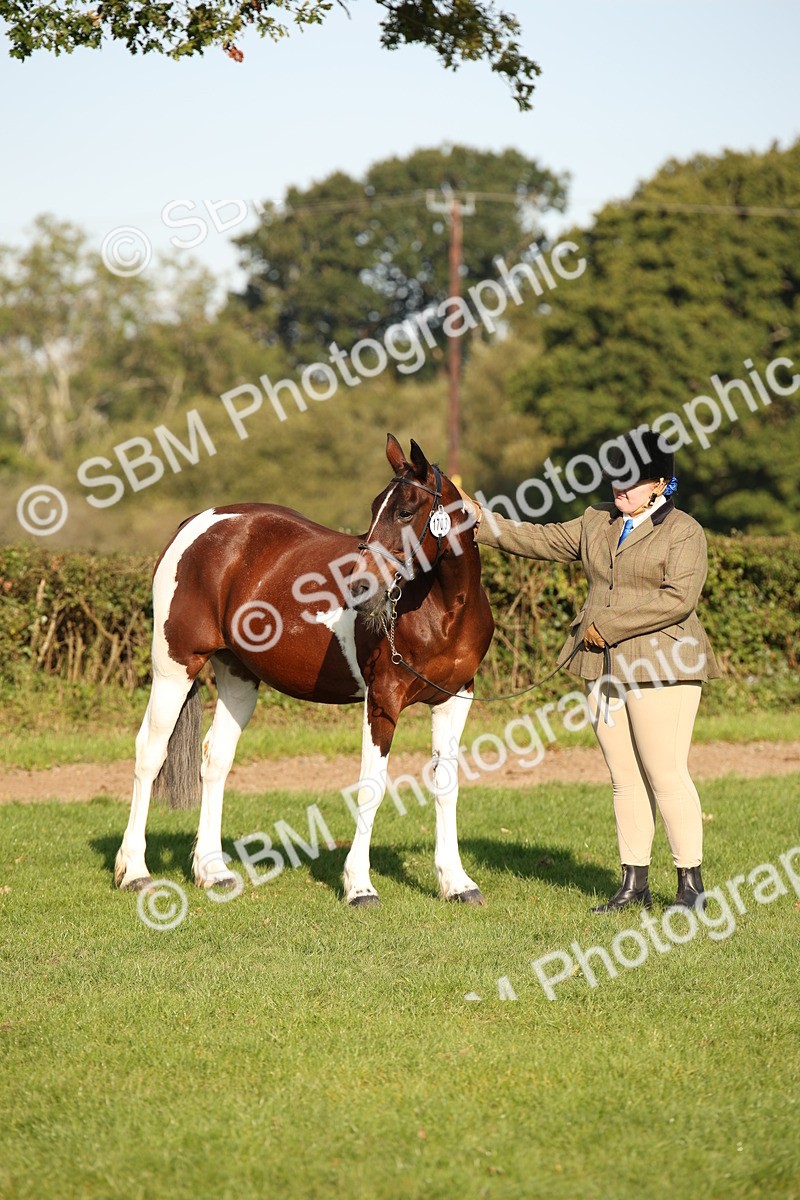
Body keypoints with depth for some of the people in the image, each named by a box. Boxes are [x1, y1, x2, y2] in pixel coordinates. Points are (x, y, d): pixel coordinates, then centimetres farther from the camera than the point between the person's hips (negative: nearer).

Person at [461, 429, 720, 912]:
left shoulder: (684, 532, -6)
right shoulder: (597, 522, 15)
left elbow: (679, 598, -18)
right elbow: (540, 541, 20)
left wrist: (608, 625, -16)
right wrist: (481, 519, 12)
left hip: (661, 669, -7)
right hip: (606, 670, 7)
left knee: (666, 774, -8)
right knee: (626, 779, 8)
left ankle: (691, 883, -1)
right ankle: (635, 883, 12)